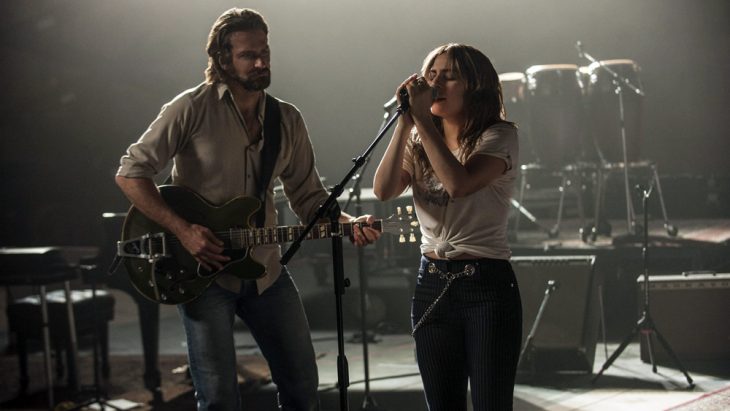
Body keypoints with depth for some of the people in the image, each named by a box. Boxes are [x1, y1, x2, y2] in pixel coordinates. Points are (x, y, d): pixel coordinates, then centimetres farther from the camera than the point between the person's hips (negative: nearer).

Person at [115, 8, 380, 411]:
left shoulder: (287, 120, 5)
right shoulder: (192, 109, -10)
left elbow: (309, 196, 9)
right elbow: (131, 172, -11)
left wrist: (349, 225, -11)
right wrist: (183, 230, -20)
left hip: (265, 270, 5)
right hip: (204, 271, -5)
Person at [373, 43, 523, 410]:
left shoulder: (499, 136, -6)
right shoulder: (419, 144, 11)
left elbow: (458, 183, -25)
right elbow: (384, 190, -6)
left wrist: (422, 118, -20)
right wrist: (404, 122, -12)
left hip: (487, 286, -5)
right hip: (431, 286, 6)